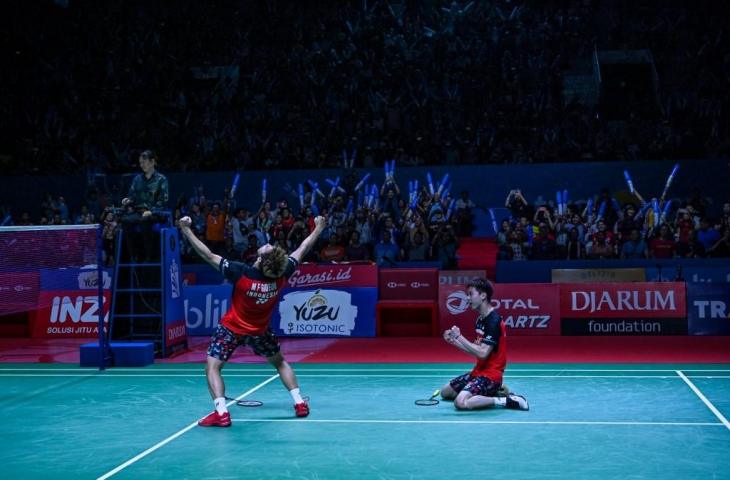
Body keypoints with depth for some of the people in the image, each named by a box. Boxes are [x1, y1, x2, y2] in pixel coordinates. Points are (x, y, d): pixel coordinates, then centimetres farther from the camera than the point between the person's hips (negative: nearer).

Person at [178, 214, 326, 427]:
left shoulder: (241, 273, -30)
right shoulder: (282, 273, -21)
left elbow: (208, 255, -28)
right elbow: (302, 249, -6)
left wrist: (187, 231, -22)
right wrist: (318, 228, 8)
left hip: (232, 328, -4)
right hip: (260, 330, 4)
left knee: (212, 367, 1)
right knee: (280, 362, 25)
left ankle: (221, 413, -15)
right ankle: (299, 403, 20)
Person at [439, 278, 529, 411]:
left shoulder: (494, 321, -20)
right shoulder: (481, 319, 10)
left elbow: (482, 353, -25)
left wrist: (459, 336, -20)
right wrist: (454, 341, 3)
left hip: (490, 374, -10)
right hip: (479, 371, 10)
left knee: (461, 403, -28)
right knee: (445, 392, 17)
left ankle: (507, 401, -16)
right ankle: (493, 392, 14)